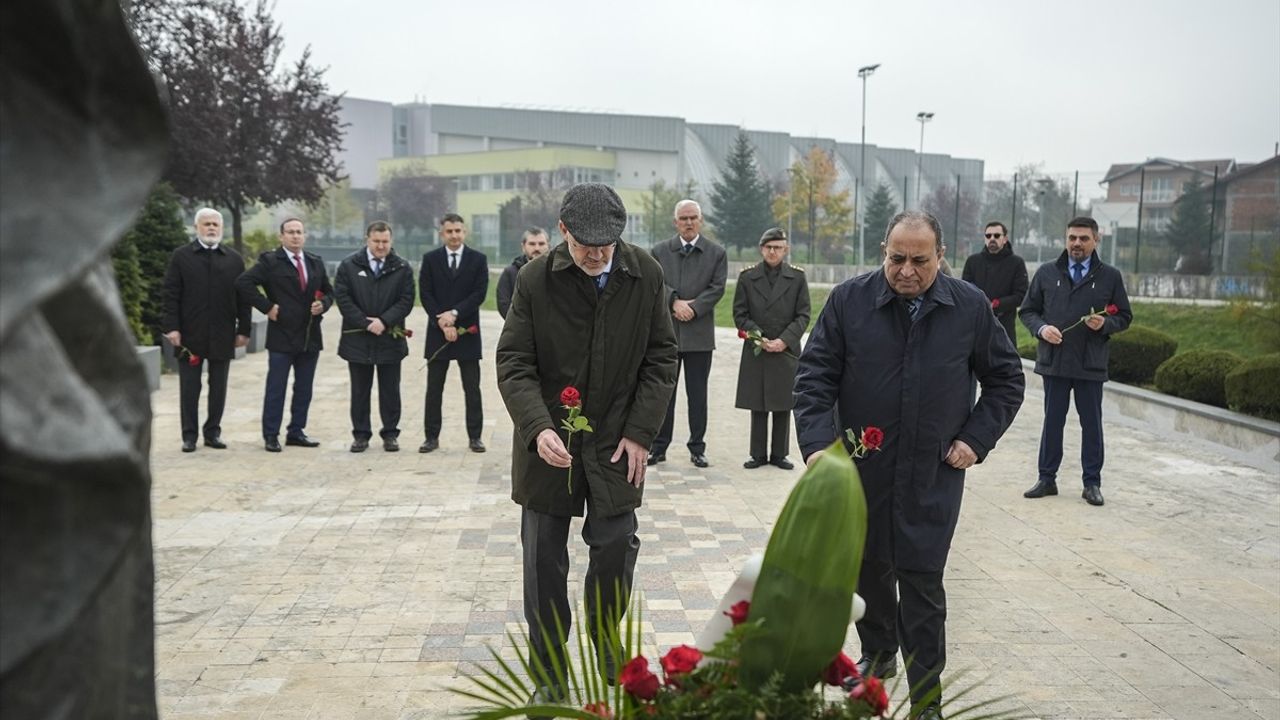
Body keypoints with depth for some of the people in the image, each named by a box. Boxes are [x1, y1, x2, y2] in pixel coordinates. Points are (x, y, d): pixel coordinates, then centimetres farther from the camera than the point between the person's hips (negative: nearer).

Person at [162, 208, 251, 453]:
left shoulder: (234, 259, 8)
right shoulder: (181, 256, 3)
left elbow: (243, 297, 7)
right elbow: (171, 294, -1)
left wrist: (243, 330, 1)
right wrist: (171, 327, -9)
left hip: (222, 336, 2)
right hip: (190, 334, -2)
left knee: (218, 387, 7)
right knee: (189, 387, 5)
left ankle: (213, 432, 18)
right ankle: (189, 435, 12)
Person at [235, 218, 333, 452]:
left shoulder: (316, 262, 12)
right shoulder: (270, 261, -5)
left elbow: (329, 291, 19)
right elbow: (243, 282, -13)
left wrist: (323, 304, -3)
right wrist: (267, 307, -14)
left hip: (310, 337, 5)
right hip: (282, 336, -5)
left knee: (304, 389, 11)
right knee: (275, 389, 1)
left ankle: (296, 432, 21)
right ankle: (271, 435, 9)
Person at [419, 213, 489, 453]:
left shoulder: (478, 259, 3)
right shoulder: (430, 259, 5)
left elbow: (479, 293, -5)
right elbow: (425, 295, -1)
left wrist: (454, 313, -15)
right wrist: (442, 323, -11)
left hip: (467, 332, -1)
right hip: (437, 332, 1)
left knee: (472, 389, 3)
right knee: (434, 389, 5)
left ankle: (474, 437, 9)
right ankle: (432, 436, 12)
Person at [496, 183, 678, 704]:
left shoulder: (646, 276, -6)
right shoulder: (535, 279, -10)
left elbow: (660, 359, 0)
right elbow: (513, 363, -9)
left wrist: (639, 433, -7)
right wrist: (538, 428, -25)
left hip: (616, 443, 1)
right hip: (548, 444, 0)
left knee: (615, 551, 3)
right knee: (544, 563, 8)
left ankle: (608, 657, 28)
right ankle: (549, 675, 24)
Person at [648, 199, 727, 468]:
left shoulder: (716, 253, 5)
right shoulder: (660, 251, 8)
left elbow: (717, 288, -3)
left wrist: (692, 307, -14)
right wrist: (675, 302, -17)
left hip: (699, 333, -1)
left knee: (697, 393, 6)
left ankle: (697, 448, 14)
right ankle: (659, 446, 12)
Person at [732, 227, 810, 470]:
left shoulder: (797, 277, 4)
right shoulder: (747, 277, 4)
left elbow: (803, 316, 2)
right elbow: (740, 315, 3)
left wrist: (784, 340, -11)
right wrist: (759, 338, -9)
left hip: (786, 351, 0)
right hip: (756, 351, 0)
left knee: (783, 406, 5)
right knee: (758, 407, 4)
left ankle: (779, 454, 15)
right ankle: (758, 454, 13)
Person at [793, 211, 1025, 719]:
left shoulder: (971, 307, -1)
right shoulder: (849, 300, -4)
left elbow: (1006, 379, 10)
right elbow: (815, 376, -5)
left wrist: (976, 438, 0)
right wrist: (816, 442, -18)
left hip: (934, 474, -1)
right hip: (860, 468, 2)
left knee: (922, 582, 0)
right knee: (867, 568, 16)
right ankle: (877, 654, 41)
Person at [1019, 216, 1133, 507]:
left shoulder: (1110, 276, 4)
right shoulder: (1047, 273, 5)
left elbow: (1125, 317, 9)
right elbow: (1027, 311, 9)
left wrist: (1105, 324, -12)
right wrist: (1041, 328, -10)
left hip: (1091, 364, -1)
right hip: (1053, 362, 1)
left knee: (1091, 423, 7)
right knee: (1053, 421, 10)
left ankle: (1092, 483, 17)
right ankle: (1047, 478, 19)